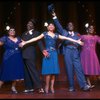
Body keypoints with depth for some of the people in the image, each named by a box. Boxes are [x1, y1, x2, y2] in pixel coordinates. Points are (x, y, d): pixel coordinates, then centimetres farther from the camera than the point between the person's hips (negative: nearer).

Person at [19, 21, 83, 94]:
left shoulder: (56, 35, 13)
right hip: (48, 53, -3)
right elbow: (35, 39, 0)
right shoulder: (45, 34, 6)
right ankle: (47, 86, 6)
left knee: (54, 70, 0)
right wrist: (25, 42, -7)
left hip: (54, 53, 3)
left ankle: (52, 87, 9)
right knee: (48, 70, -7)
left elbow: (66, 38, 12)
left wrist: (77, 41, 10)